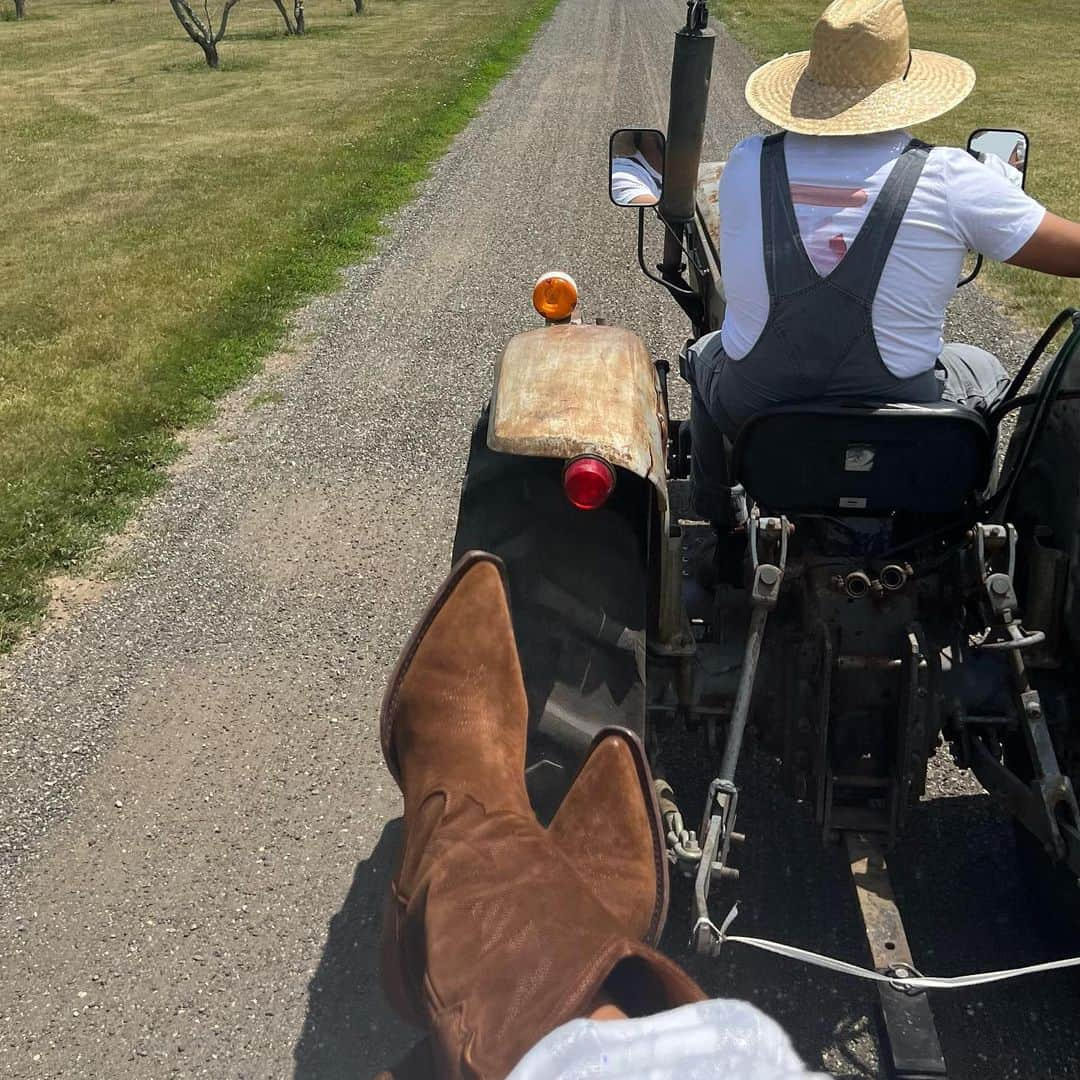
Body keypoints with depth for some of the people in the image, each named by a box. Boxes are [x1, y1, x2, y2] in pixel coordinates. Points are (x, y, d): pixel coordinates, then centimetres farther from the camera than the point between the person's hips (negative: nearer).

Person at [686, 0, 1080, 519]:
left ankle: (709, 524, 47)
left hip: (751, 415, 2)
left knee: (707, 351, 36)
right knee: (981, 368, 29)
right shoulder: (952, 179, -14)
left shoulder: (747, 162, -8)